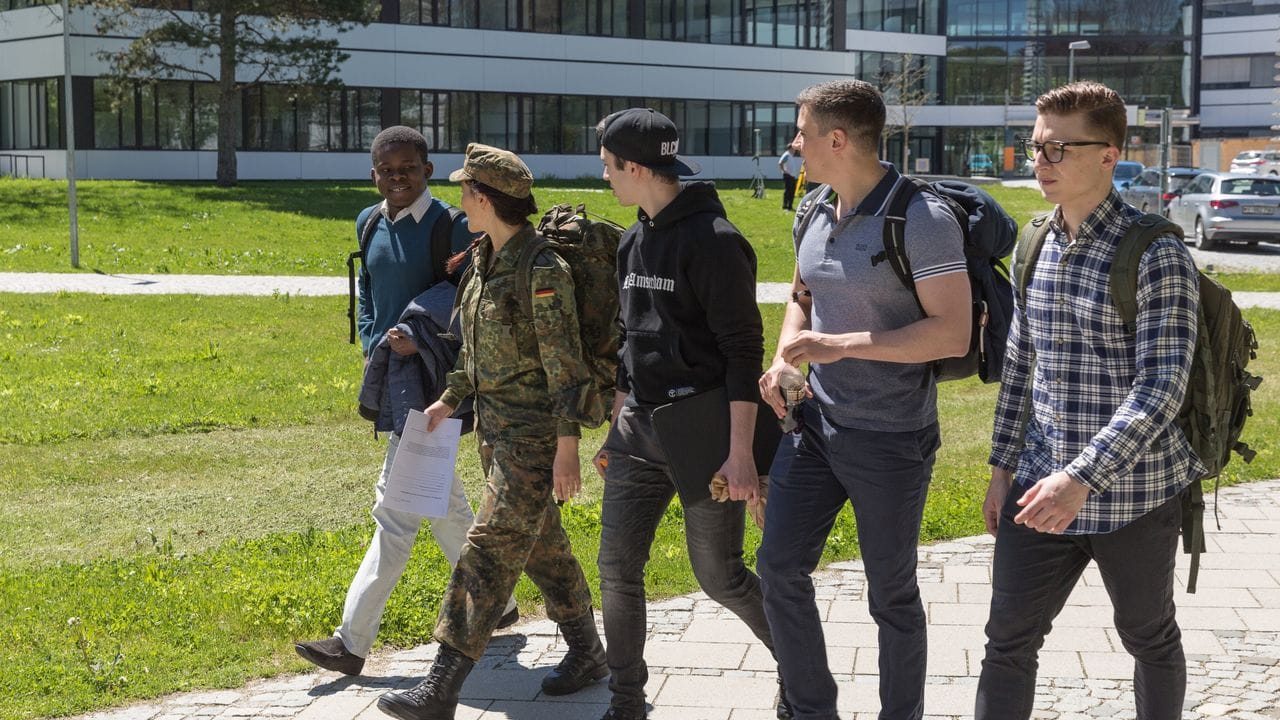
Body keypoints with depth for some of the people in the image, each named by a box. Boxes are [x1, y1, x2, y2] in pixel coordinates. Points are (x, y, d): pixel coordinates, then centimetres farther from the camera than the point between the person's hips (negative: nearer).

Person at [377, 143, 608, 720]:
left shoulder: (541, 269, -19)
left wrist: (566, 449, -20)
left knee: (489, 549, -9)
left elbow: (565, 365, -19)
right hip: (495, 425, 9)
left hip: (535, 432, -9)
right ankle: (586, 652, 31)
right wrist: (450, 398, 17)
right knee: (541, 543, 17)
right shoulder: (484, 258, 8)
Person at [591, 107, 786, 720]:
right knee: (617, 567, 5)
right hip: (640, 432, 7)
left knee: (719, 575, 1)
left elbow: (743, 350, -16)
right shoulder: (634, 242, 11)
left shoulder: (713, 239, -14)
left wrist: (741, 450, -20)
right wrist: (616, 429, 20)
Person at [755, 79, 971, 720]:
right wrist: (783, 359, 1)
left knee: (891, 595, 7)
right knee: (779, 565, 8)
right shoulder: (814, 215, 5)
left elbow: (952, 333, -22)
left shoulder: (920, 219, -19)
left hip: (891, 442, -7)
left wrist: (838, 345, -24)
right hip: (818, 422, 7)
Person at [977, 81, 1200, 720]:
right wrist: (1003, 466, 12)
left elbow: (1163, 384, -22)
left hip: (1133, 494, -5)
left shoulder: (1156, 255, -15)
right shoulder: (1035, 248, 6)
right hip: (1040, 487, 5)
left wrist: (1082, 477, -29)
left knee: (1150, 639, 15)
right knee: (1008, 641, 5)